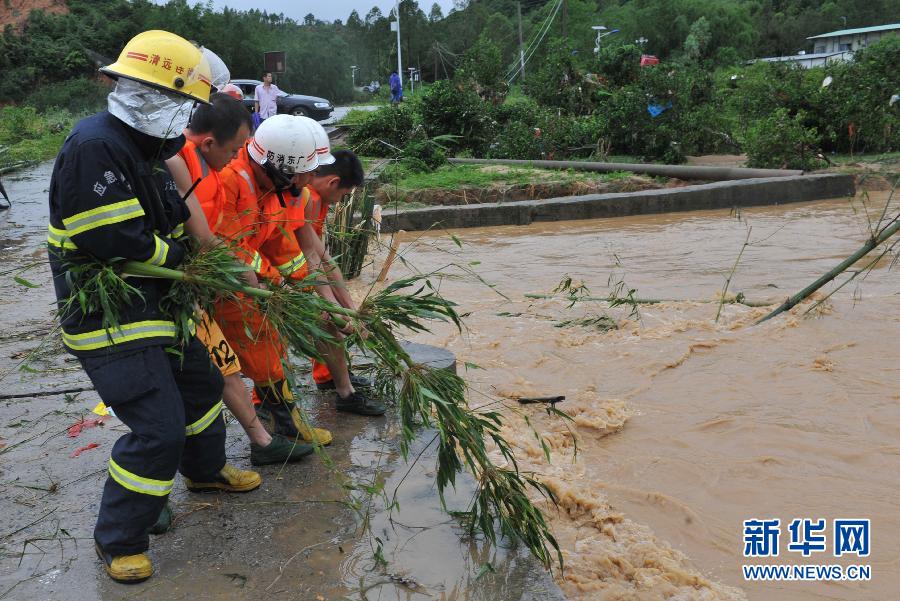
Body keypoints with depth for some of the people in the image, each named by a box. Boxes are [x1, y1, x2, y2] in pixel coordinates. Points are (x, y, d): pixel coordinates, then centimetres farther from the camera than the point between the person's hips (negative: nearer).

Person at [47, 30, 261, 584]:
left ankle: (205, 469, 48)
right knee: (158, 427, -10)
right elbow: (114, 240, -28)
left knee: (200, 383, 23)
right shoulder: (94, 147, -23)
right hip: (107, 318, -10)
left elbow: (172, 221, 19)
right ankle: (118, 539, 11)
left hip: (154, 304, 10)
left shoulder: (146, 149, 10)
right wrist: (179, 257, -12)